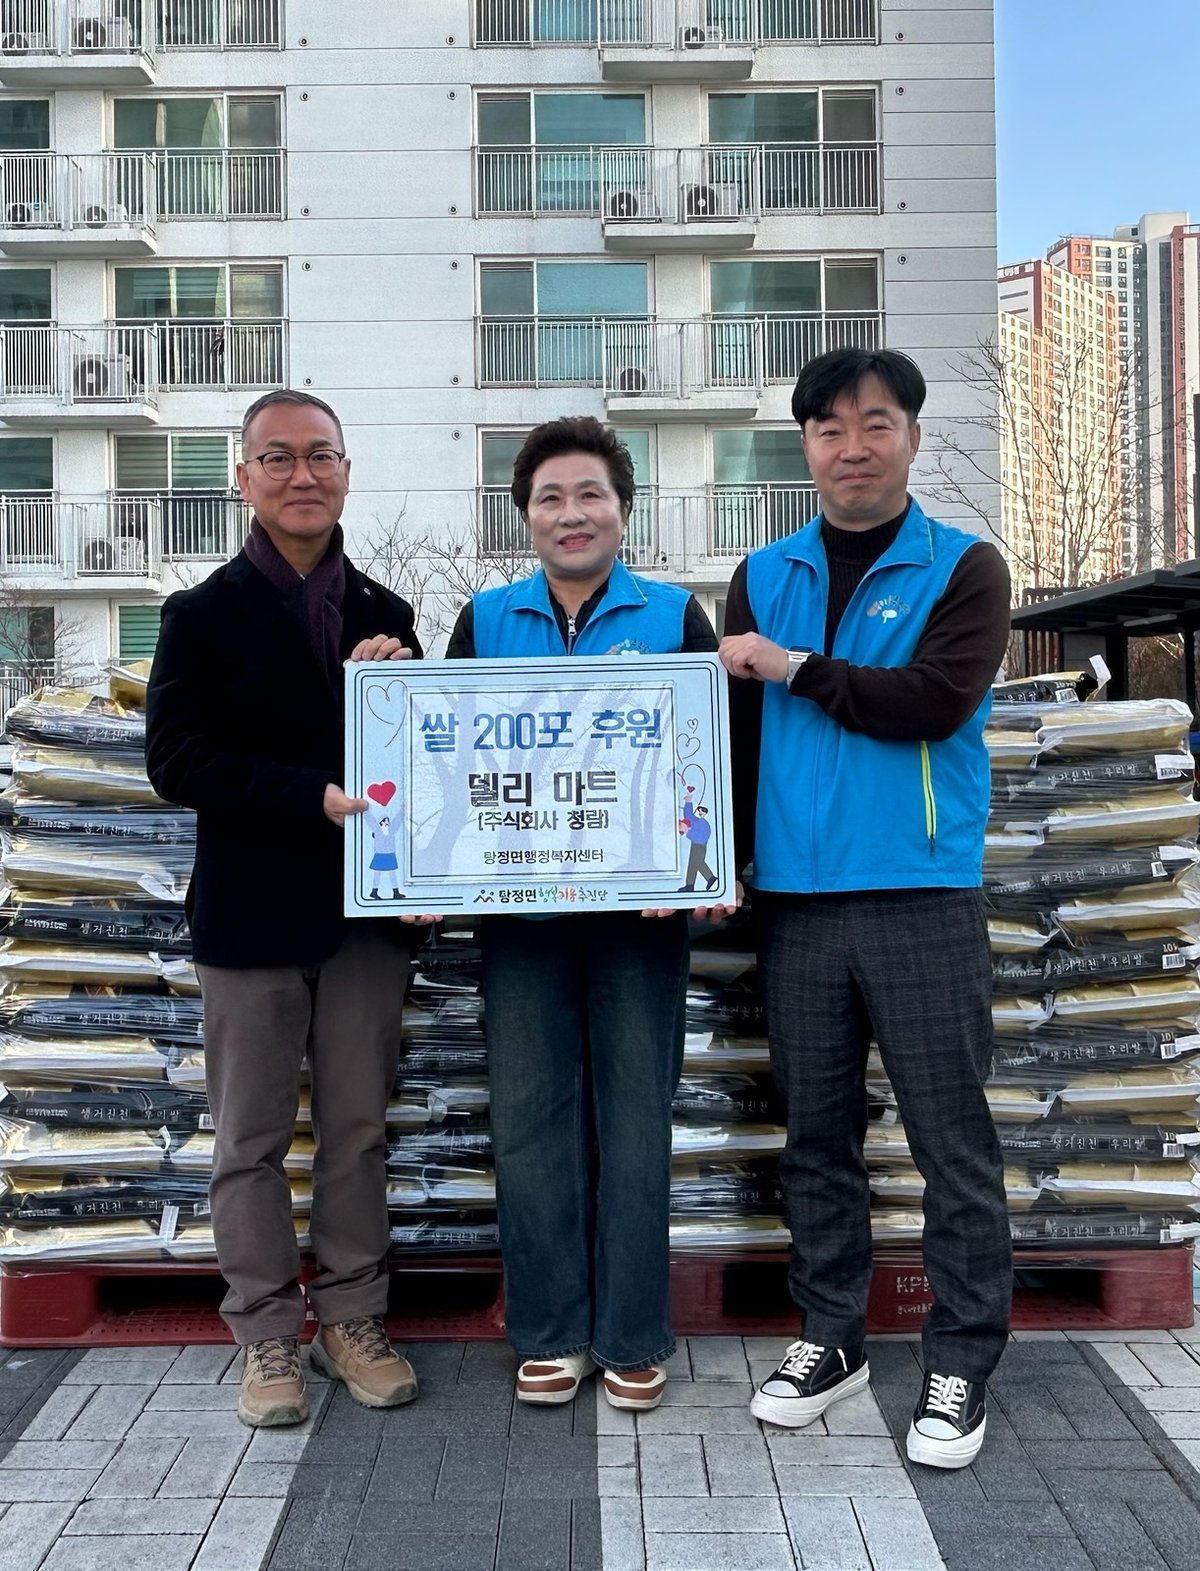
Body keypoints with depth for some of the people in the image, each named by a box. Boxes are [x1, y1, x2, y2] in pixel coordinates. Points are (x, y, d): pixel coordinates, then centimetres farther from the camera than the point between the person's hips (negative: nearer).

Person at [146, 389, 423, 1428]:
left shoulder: (385, 615, 9)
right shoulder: (203, 617, 0)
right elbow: (179, 761, -11)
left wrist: (393, 687, -13)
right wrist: (317, 796, -21)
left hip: (366, 911, 3)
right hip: (250, 914, -2)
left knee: (357, 1130, 11)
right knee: (251, 1139, 8)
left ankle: (353, 1318, 26)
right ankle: (267, 1334, 23)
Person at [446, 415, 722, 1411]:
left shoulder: (674, 615, 6)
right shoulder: (485, 620, 11)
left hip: (640, 908, -1)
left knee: (636, 1118, 4)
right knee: (530, 1118, 5)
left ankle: (633, 1339, 18)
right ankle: (548, 1334, 21)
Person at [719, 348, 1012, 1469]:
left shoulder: (964, 569, 1)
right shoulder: (764, 577, 12)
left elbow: (934, 700, -16)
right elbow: (737, 728, 9)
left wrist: (793, 669, -10)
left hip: (923, 898, -3)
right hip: (794, 899, 4)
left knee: (952, 1138, 4)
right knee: (816, 1135, 13)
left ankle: (961, 1363, 19)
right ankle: (831, 1336, 28)